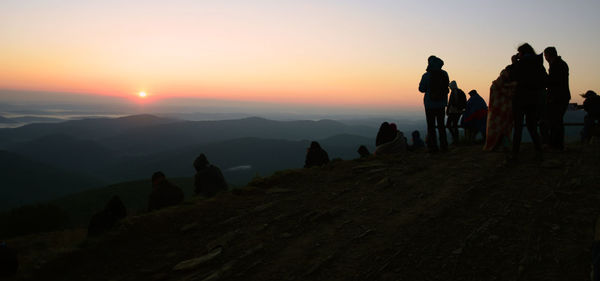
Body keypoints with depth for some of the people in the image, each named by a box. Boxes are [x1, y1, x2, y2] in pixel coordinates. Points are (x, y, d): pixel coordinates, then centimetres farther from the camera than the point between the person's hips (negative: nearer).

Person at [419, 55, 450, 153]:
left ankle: (433, 147, 0)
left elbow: (421, 89, -6)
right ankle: (444, 145, 15)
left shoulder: (426, 75, -14)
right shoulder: (444, 74, -3)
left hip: (430, 104, -4)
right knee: (441, 124, 15)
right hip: (442, 103, 4)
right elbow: (446, 86, 9)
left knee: (431, 126, 3)